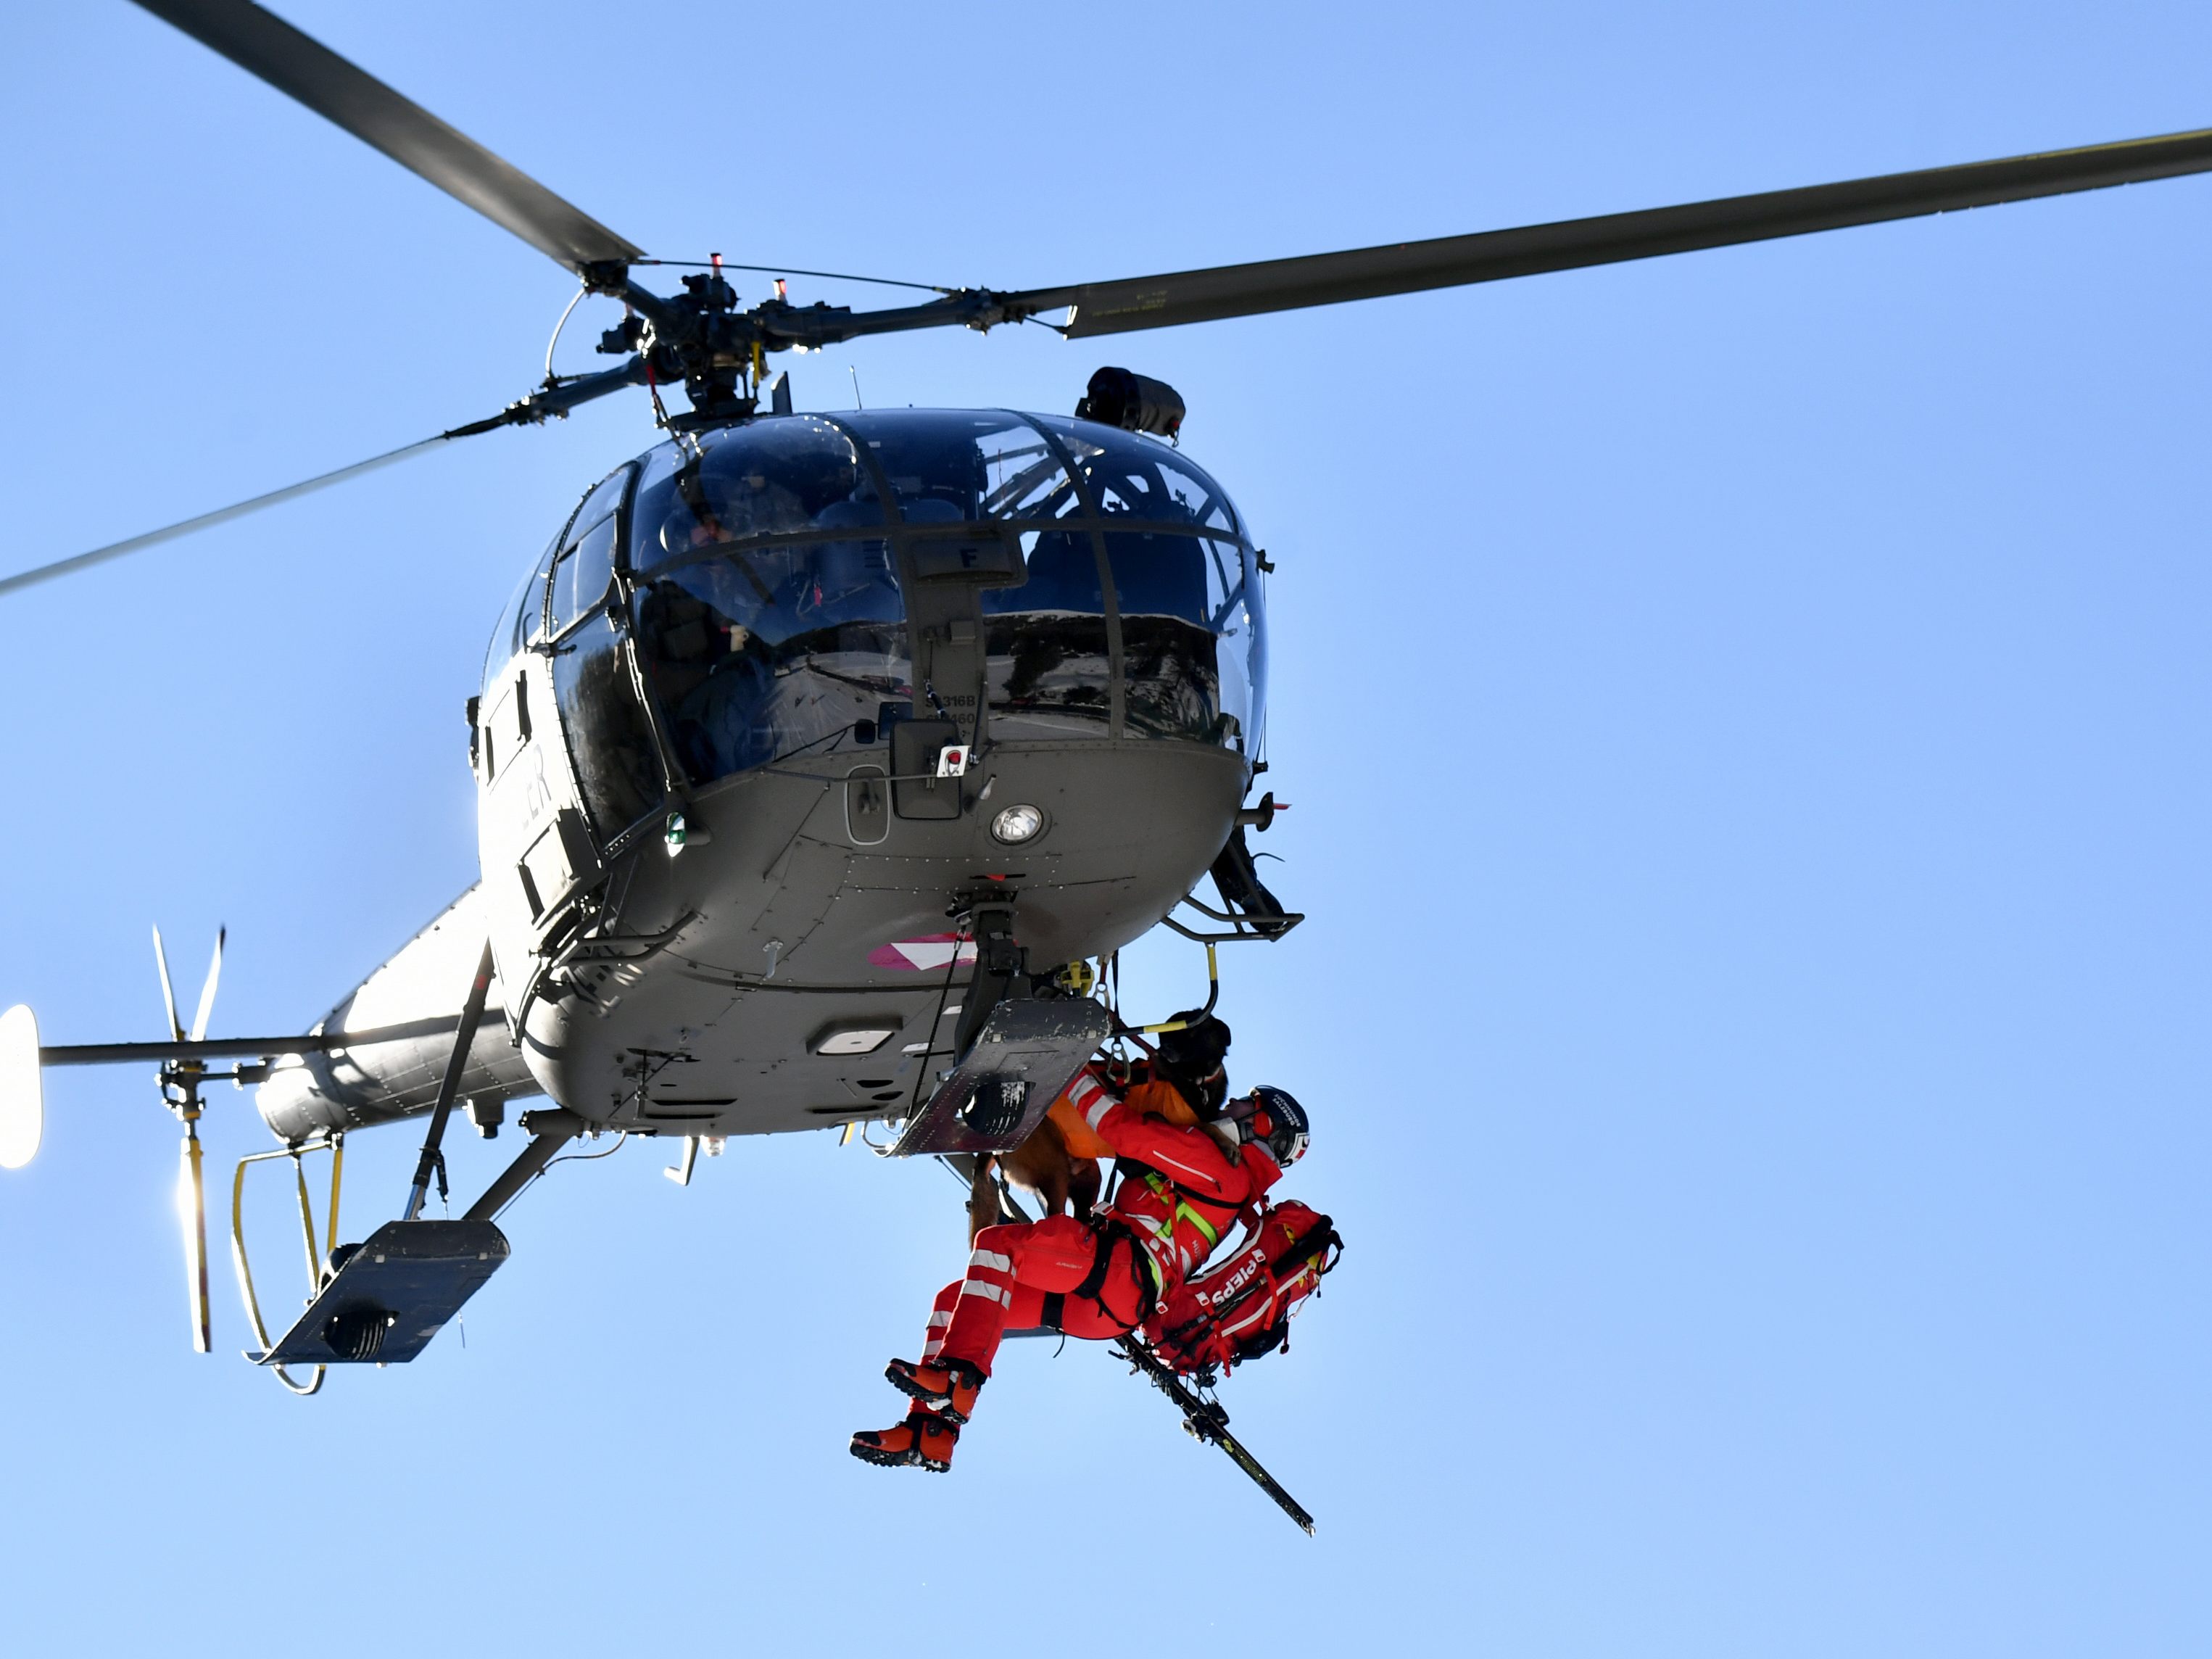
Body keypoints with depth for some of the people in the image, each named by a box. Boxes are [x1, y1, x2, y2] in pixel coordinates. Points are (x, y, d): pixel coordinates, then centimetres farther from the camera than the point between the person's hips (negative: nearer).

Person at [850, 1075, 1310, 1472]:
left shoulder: (1219, 1161, 2)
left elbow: (1127, 1131, -4)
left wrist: (1073, 1076, 4)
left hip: (1118, 1269, -10)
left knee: (996, 1242, -26)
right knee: (953, 1299, 5)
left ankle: (955, 1379, -39)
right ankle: (930, 1434, -8)